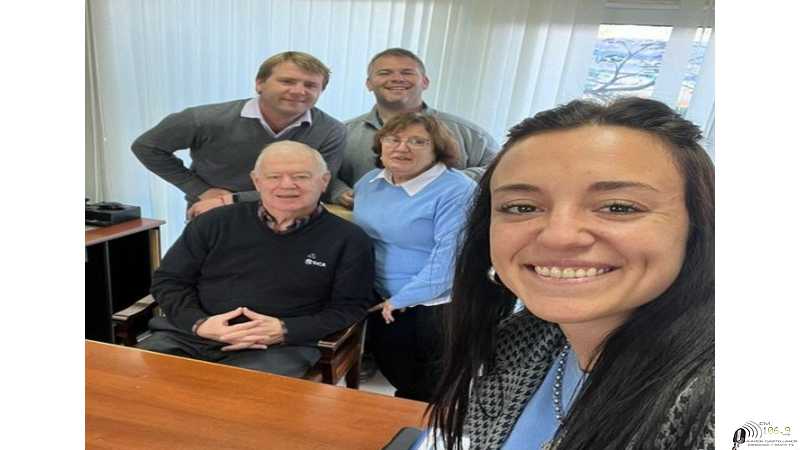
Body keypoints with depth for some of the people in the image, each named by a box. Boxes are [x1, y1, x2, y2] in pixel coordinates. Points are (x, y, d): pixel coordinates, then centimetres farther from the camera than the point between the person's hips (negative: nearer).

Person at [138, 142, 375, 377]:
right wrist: (199, 323, -7)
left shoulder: (349, 240, 1)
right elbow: (168, 280, 13)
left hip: (279, 348, -3)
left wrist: (284, 331, -13)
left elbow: (351, 308, 0)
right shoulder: (215, 222, 9)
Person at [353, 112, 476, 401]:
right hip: (377, 303, 6)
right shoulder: (369, 182, 5)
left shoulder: (457, 190, -20)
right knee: (398, 381, 20)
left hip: (430, 308, -6)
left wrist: (403, 299, -22)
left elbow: (450, 253, -25)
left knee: (422, 394, 8)